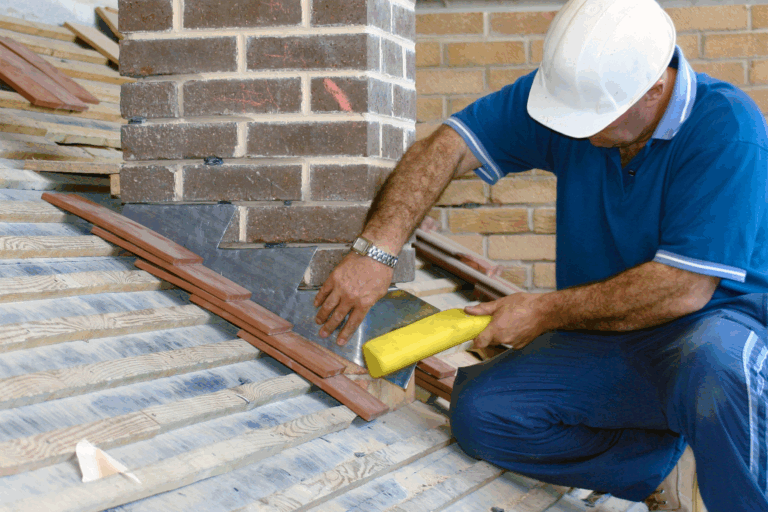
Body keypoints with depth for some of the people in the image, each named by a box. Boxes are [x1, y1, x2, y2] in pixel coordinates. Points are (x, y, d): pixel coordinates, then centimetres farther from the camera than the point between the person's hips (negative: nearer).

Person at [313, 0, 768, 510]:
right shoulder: (571, 88, -6)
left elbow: (684, 289, -26)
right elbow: (446, 148, -7)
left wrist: (545, 311, -18)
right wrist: (375, 251, -22)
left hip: (720, 320, -5)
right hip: (604, 338, 6)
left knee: (713, 368, -41)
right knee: (479, 412, -15)